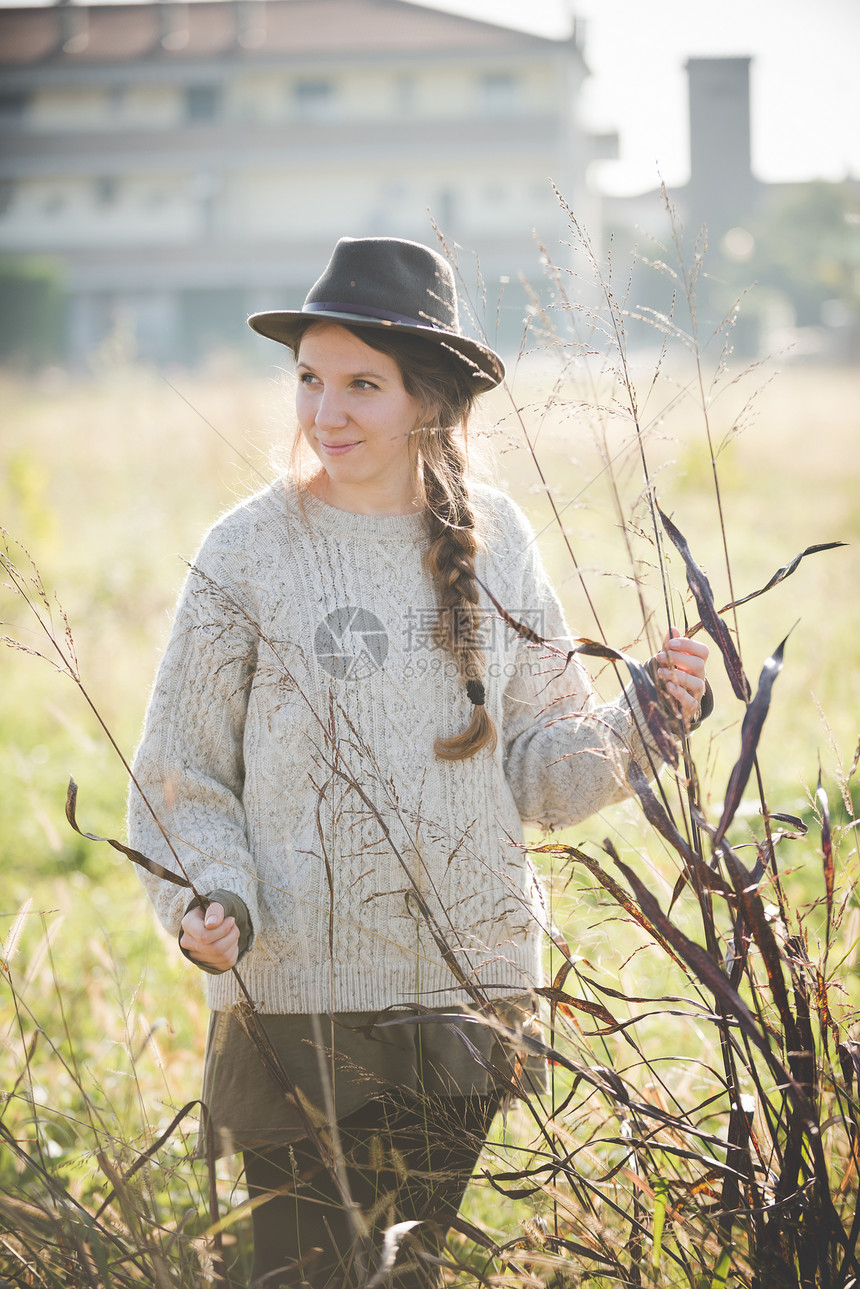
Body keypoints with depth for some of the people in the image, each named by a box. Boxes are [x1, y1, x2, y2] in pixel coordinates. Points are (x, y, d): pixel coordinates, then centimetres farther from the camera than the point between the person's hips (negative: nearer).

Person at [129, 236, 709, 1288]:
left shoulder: (494, 541, 2)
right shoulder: (249, 552, -5)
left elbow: (539, 763, 7)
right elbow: (182, 776, -1)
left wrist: (639, 724, -10)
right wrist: (211, 900, -17)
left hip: (473, 981, 3)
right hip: (299, 994, -3)